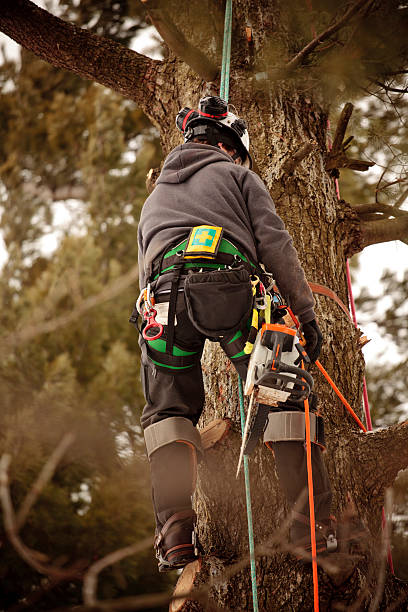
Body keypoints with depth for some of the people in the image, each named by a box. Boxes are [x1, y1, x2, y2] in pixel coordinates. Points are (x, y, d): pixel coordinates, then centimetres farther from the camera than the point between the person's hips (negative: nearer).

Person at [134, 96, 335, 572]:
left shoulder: (154, 197, 38)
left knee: (168, 412, 9)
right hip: (232, 287, -3)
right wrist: (306, 313, 9)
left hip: (165, 295, 3)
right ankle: (315, 525, -2)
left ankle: (175, 534, -9)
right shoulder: (236, 175, 24)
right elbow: (276, 245, 10)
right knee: (282, 401, 4)